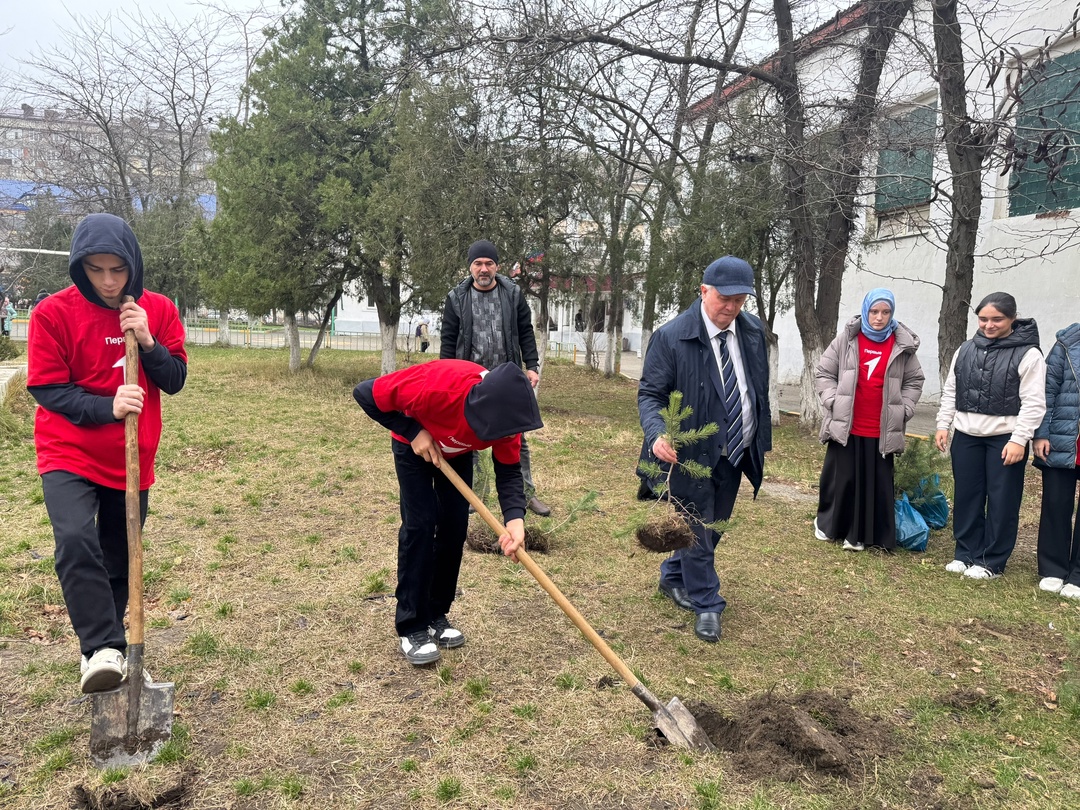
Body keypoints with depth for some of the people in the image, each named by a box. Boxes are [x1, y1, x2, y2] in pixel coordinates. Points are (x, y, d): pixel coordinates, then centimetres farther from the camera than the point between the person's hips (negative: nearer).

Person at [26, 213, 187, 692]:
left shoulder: (158, 310, 0)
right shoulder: (53, 313, -9)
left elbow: (175, 380, -1)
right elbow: (45, 388, -9)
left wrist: (148, 342, -19)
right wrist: (107, 407, -24)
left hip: (132, 458, 3)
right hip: (69, 452, -3)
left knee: (119, 560, 10)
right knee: (76, 541, -26)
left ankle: (109, 646, 28)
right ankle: (102, 649, -20)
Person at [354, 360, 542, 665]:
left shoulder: (506, 411, -33)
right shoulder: (437, 385, -46)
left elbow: (509, 471, -21)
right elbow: (365, 393, -31)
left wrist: (515, 518, -39)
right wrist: (413, 432, -31)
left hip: (458, 452, 4)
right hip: (415, 445, -4)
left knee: (455, 525, -2)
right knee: (421, 524, -14)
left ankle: (437, 615, 16)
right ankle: (412, 627, -3)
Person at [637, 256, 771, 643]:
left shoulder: (753, 331, 0)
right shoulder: (671, 336, -18)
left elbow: (759, 389, 11)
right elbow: (650, 393, -15)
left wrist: (763, 439, 13)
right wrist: (657, 435, -33)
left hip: (735, 454, 6)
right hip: (692, 455, -6)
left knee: (713, 527, 19)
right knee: (698, 532, 4)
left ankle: (673, 577, 41)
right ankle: (706, 605, 22)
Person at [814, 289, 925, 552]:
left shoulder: (903, 345, 2)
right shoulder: (847, 339, -1)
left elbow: (914, 381, 13)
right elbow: (824, 373, 4)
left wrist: (903, 410, 1)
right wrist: (833, 401, -8)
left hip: (882, 431, 1)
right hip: (846, 427, -1)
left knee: (877, 484, 5)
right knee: (841, 478, 9)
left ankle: (859, 534, 15)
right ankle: (827, 524, 27)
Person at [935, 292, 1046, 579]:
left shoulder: (1027, 354, -8)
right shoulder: (965, 350, 7)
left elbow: (1034, 403, -11)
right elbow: (950, 391, 13)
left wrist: (1019, 439, -16)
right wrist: (943, 425, 8)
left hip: (1006, 439, -5)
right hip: (966, 436, 5)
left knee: (1001, 502, 3)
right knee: (966, 498, 10)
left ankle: (992, 562, 14)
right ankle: (966, 553, 23)